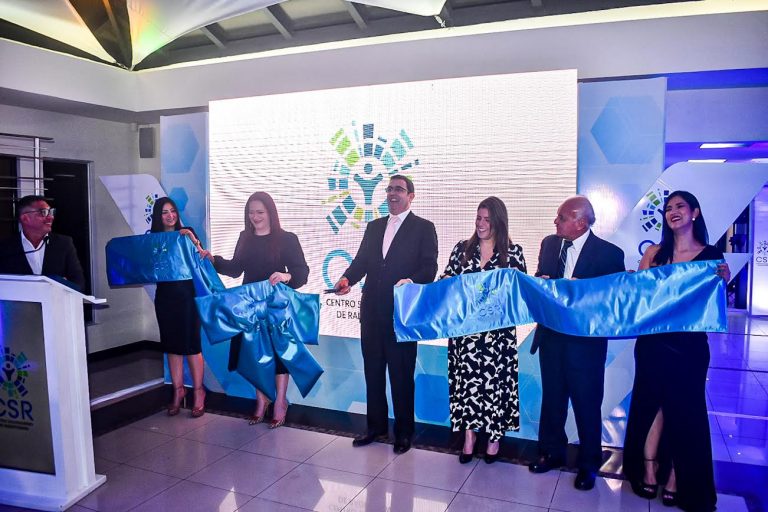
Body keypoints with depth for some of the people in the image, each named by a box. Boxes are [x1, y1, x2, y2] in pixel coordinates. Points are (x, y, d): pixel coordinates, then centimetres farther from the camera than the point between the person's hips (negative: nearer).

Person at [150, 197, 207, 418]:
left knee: (191, 344, -2)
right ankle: (178, 390, 21)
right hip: (165, 296, 3)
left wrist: (193, 240, -24)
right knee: (172, 345, 9)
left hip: (187, 294, -3)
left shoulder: (186, 233, 0)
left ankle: (198, 391, 9)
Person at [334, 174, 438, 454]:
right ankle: (376, 425, 30)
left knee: (401, 373, 5)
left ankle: (404, 431, 21)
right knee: (373, 370, 14)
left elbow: (429, 268, -9)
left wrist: (412, 281, -28)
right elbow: (361, 260, 10)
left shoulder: (424, 228, -1)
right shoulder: (374, 227, 15)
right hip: (372, 310, 5)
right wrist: (347, 278, -10)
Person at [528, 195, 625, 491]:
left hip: (586, 339, -4)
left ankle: (588, 464, 28)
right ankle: (552, 452, 36)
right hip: (551, 333, 5)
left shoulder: (609, 253, -12)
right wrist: (542, 282, -9)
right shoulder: (549, 244, 3)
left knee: (587, 402, 8)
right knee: (552, 397, 17)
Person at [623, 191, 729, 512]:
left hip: (690, 345, -1)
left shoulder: (712, 256, -1)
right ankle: (649, 471, 21)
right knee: (651, 404, 7)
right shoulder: (654, 253, 3)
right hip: (653, 342, 1)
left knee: (684, 410, 9)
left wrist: (722, 280, -20)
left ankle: (676, 478, 23)